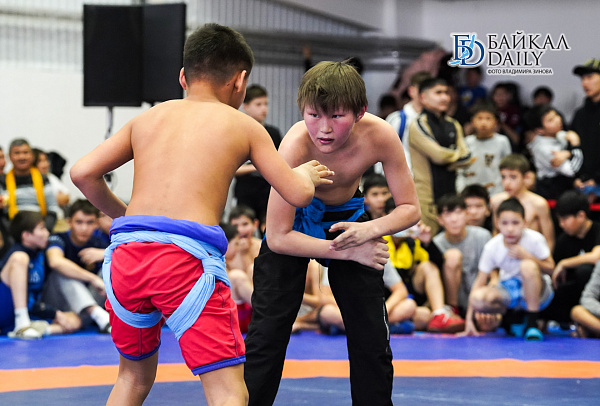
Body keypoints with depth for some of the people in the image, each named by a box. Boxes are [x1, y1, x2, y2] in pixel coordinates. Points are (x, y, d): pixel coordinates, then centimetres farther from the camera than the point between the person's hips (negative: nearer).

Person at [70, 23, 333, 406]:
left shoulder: (147, 118, 21)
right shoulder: (244, 126, 13)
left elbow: (83, 173, 12)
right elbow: (298, 194, 13)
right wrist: (306, 174, 35)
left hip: (127, 249, 5)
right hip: (187, 256, -5)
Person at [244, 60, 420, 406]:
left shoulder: (380, 136, -30)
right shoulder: (296, 145, -37)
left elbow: (410, 209, -16)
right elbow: (278, 238, -30)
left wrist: (371, 229, -35)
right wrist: (348, 252, -30)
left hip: (348, 218, 3)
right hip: (293, 224, -3)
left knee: (372, 335, 4)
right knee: (267, 332, -8)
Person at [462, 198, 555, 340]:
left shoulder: (534, 239, -17)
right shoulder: (492, 247, -11)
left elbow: (550, 269, -11)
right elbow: (480, 281, -10)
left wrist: (527, 256, -26)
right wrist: (469, 319, -15)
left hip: (538, 291, -2)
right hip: (508, 290, 2)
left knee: (528, 266, -35)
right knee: (477, 298, -28)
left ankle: (532, 323, -22)